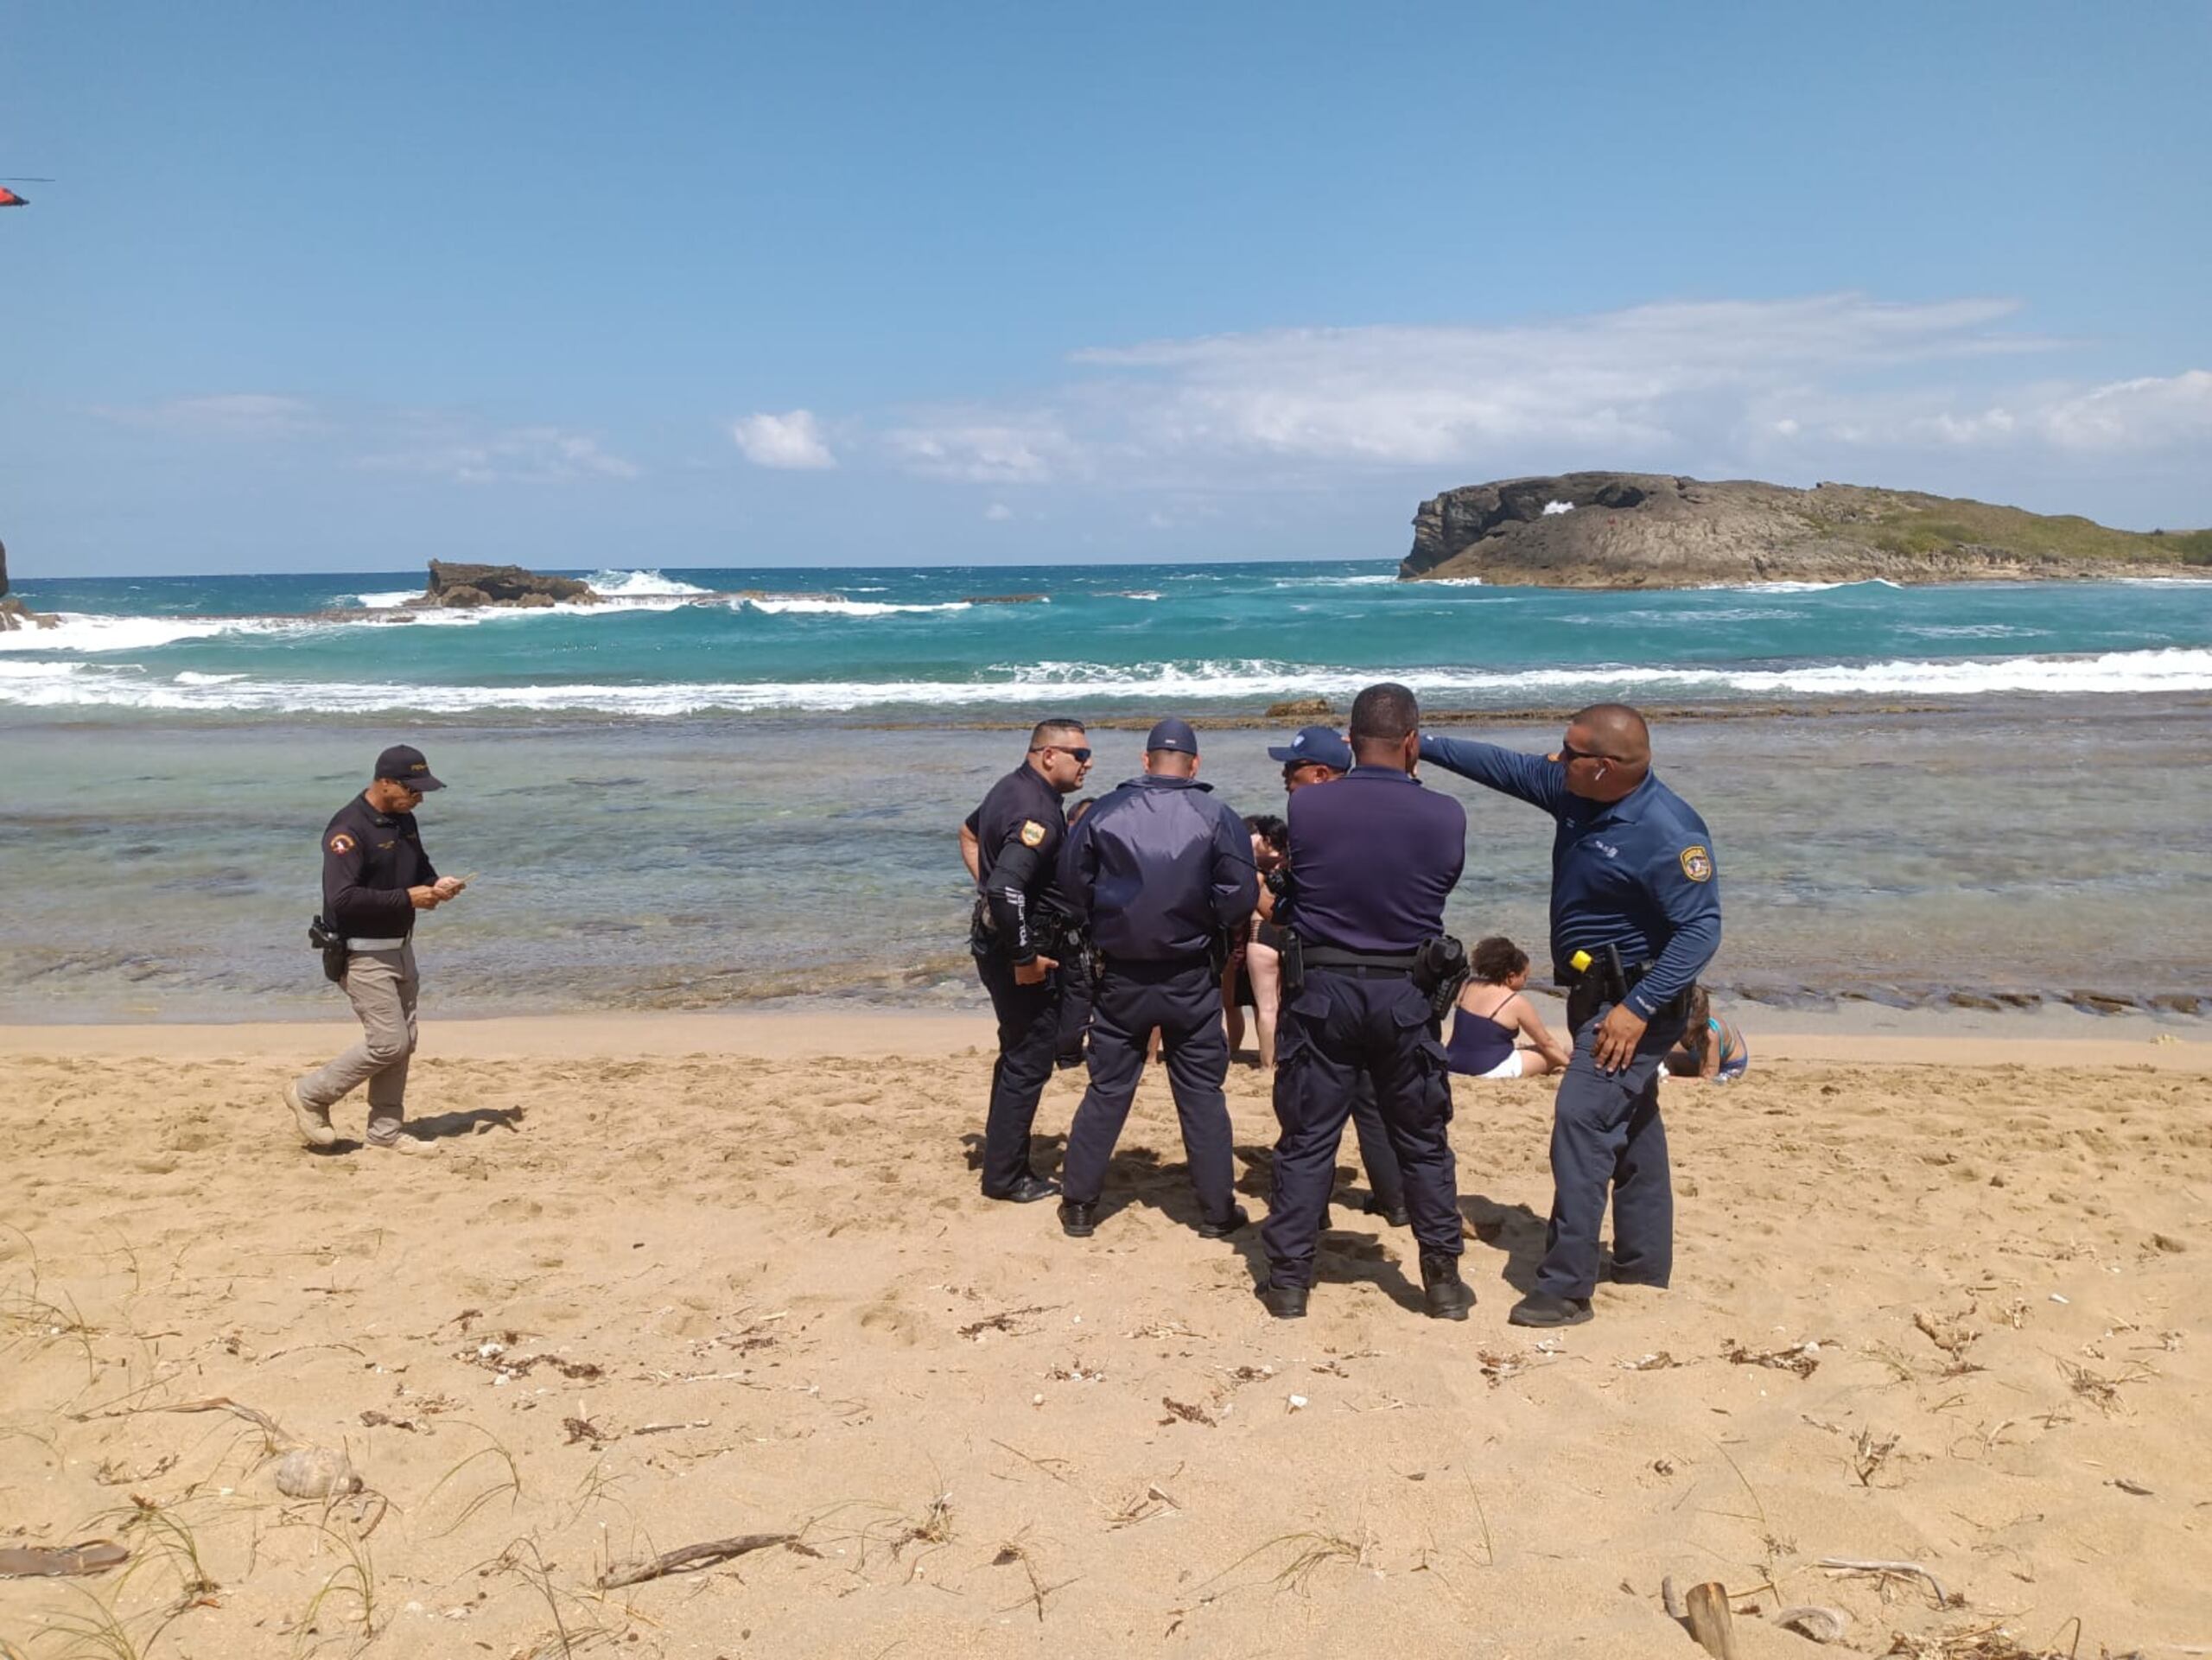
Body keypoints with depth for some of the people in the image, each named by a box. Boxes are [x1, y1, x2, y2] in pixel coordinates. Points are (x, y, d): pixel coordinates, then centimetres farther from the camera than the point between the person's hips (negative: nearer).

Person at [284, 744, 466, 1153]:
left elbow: (420, 866, 24)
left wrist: (436, 884, 1)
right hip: (363, 954, -9)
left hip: (399, 947, 9)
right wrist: (407, 898, -25)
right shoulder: (349, 828, -20)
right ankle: (310, 1094, 12)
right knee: (388, 1043, -8)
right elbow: (342, 899, -28)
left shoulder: (404, 821, 8)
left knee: (403, 1042, 11)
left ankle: (386, 1130, 23)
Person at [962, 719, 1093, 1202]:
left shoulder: (1012, 787, 8)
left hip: (997, 939, 10)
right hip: (1020, 950, -10)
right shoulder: (1038, 814, -24)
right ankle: (1005, 1176, 8)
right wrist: (1024, 960, -25)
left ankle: (1001, 1144, 33)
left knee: (1019, 1050, 22)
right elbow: (1008, 890, -34)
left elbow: (969, 833, 26)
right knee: (1029, 1062, -1)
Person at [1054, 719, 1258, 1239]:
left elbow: (1072, 890, -2)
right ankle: (1217, 1210, 17)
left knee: (1107, 1089, 12)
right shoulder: (1218, 820, -9)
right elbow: (1240, 900, -13)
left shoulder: (1104, 814, -6)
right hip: (1192, 980, -1)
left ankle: (1079, 1204, 18)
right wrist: (1211, 930, 6)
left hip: (1120, 977, 1)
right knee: (1202, 1093, 10)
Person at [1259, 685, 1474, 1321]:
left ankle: (1288, 1281, 16)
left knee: (1306, 1140, 10)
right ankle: (1443, 1280, 24)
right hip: (1404, 994, 0)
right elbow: (1442, 883, 6)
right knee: (1424, 1144, 15)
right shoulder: (1445, 816, -9)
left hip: (1320, 989, 0)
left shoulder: (1305, 807, -10)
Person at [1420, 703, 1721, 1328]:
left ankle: (1565, 1288, -11)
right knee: (1631, 1128, 18)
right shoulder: (1574, 792, -1)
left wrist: (1639, 1008, -31)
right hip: (1596, 994, 9)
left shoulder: (1668, 832, -25)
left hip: (1633, 1002, -9)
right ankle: (1644, 1263, 32)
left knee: (1581, 1122, -16)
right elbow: (1504, 765, 10)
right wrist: (1424, 746, 8)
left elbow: (1701, 930, -27)